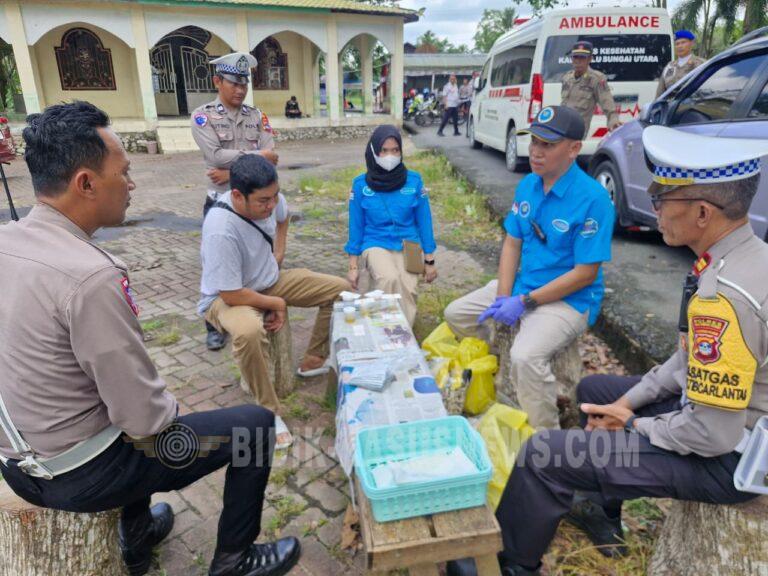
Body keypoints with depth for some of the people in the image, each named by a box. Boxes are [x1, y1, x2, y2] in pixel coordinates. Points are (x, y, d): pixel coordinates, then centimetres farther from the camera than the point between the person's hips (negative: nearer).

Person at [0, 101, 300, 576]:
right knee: (256, 422, 1)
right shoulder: (90, 276, -31)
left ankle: (137, 536, 44)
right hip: (80, 475, -8)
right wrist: (167, 410, -3)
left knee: (129, 386, 35)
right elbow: (147, 419, -26)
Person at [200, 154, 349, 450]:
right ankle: (269, 412, -21)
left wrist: (278, 249, 4)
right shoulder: (221, 231, -36)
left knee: (340, 289, 1)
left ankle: (314, 360, 16)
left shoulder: (269, 198, -15)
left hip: (270, 280, 7)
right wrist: (277, 303, -18)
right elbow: (231, 294, -31)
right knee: (249, 332, -42)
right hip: (226, 297, -7)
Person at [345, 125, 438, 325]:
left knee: (408, 289, -25)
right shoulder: (361, 184, -1)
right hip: (376, 245, -1)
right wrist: (353, 267, 3)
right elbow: (356, 226, 4)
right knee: (389, 279, -32)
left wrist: (429, 261, 7)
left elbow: (424, 221, 6)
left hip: (408, 245, 1)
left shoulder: (414, 181, 0)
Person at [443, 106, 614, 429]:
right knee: (455, 315, 8)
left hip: (569, 300, -8)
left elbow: (585, 273, -20)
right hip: (521, 285, 8)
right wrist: (503, 296, -9)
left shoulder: (592, 199, -20)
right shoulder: (527, 185, 2)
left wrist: (525, 302, -20)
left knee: (525, 357, -32)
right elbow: (512, 244, 5)